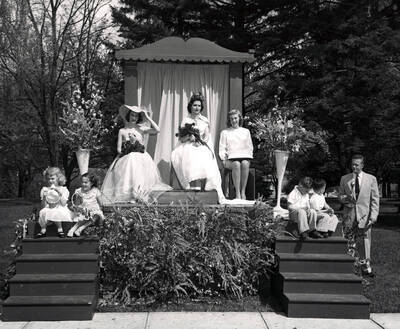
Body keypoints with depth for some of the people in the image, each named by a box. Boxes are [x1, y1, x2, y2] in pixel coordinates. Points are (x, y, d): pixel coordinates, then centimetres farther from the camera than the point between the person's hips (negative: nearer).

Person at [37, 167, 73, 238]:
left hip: (60, 210, -2)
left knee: (56, 212, -35)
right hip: (49, 210, 2)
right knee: (43, 212, -30)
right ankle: (43, 230, -20)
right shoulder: (44, 189, 9)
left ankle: (59, 229, -17)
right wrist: (44, 197, -13)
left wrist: (60, 194, -16)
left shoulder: (63, 189, 4)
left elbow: (63, 204, -8)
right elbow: (43, 206, 3)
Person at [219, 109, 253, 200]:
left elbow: (250, 147, 20)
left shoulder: (246, 131, 24)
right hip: (230, 159, -1)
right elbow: (222, 148, 13)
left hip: (244, 157, 1)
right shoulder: (225, 132, 21)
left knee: (245, 163, -36)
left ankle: (243, 192, -36)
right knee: (236, 164, -36)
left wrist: (248, 155, 0)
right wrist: (224, 159, -4)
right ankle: (237, 193, -40)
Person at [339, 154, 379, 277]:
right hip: (349, 214, 1)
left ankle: (366, 266, 12)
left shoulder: (371, 179, 4)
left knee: (366, 239, 2)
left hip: (364, 214, -1)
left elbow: (375, 199, 3)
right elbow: (340, 195, 13)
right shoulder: (345, 179, 8)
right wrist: (345, 198, -11)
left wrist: (373, 216, -6)